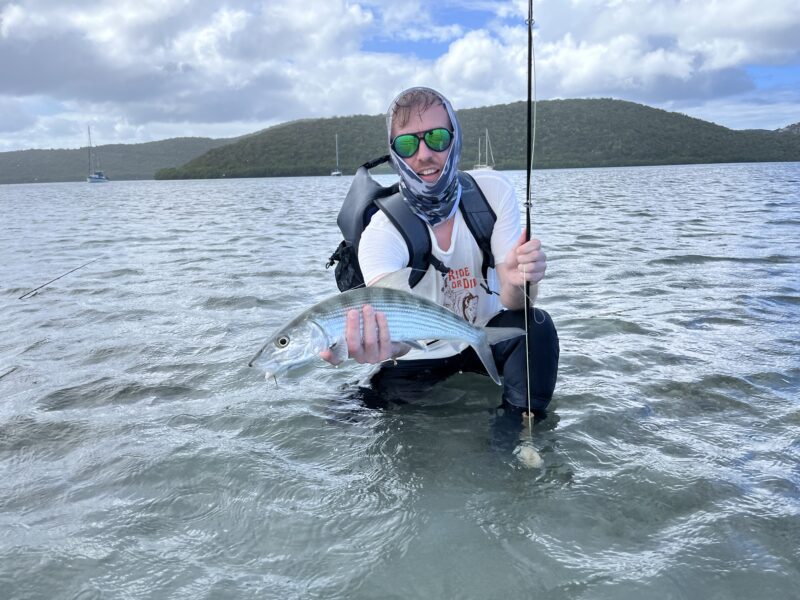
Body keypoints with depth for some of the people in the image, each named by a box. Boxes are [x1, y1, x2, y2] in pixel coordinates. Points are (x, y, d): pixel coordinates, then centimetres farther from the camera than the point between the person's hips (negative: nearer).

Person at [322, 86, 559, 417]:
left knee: (536, 326, -28)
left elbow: (514, 302, -22)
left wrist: (518, 281, -47)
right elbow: (391, 322, -42)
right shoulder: (382, 232, -24)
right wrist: (383, 346, -68)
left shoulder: (493, 190, -16)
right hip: (420, 357, -1)